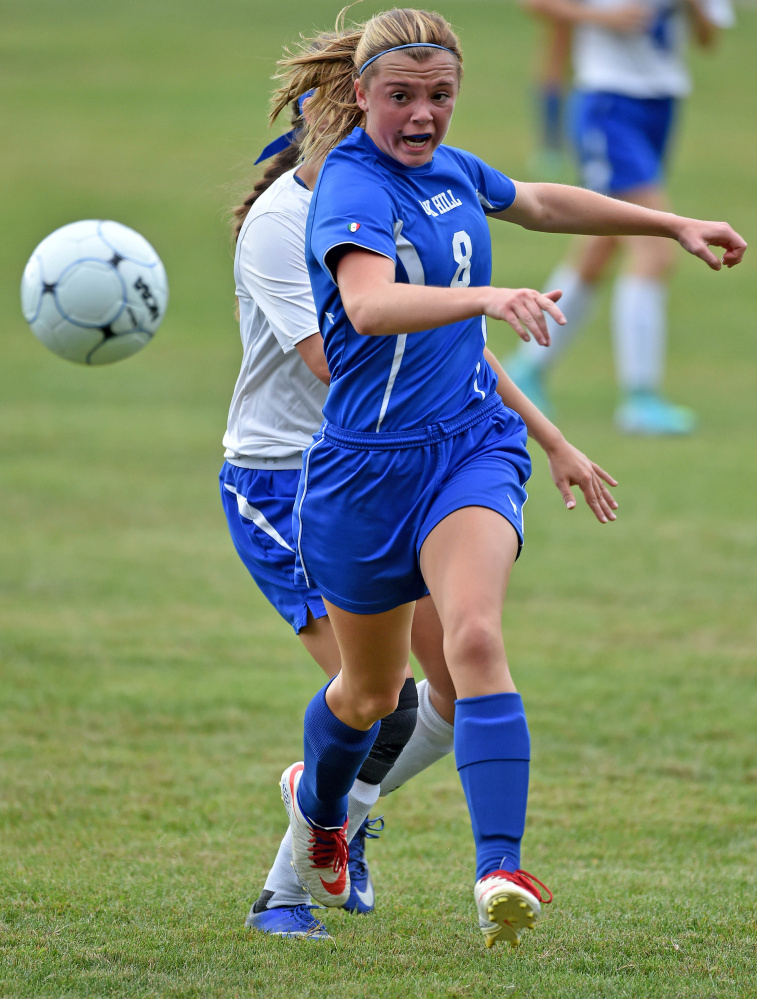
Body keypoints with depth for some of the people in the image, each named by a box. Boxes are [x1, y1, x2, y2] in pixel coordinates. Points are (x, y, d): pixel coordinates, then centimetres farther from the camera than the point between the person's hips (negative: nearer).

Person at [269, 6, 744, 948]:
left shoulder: (448, 168, 4)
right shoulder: (352, 187, -18)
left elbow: (542, 202, 26)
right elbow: (371, 304, -38)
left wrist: (676, 225, 28)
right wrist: (487, 297, -53)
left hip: (472, 447, 4)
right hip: (367, 469, -4)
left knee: (475, 639, -23)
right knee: (371, 691, 14)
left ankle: (501, 873, -29)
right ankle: (318, 802, 49)